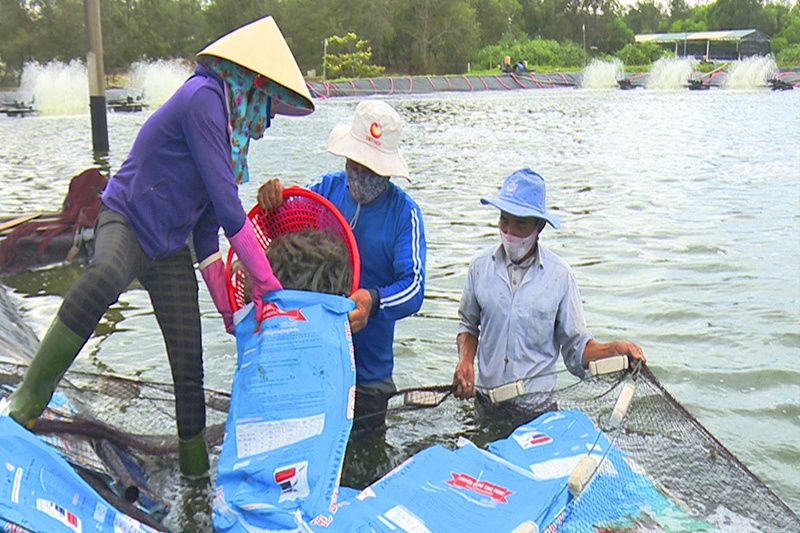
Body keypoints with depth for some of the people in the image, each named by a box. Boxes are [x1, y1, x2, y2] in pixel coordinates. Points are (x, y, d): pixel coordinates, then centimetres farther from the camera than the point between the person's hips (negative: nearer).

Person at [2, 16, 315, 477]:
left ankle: (196, 469, 21)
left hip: (170, 248, 8)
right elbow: (228, 205, -21)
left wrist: (226, 306, 11)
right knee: (104, 278, -43)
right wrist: (267, 281, -14)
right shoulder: (204, 97, -16)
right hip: (126, 220, -8)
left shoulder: (229, 117, 14)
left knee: (190, 365, 4)